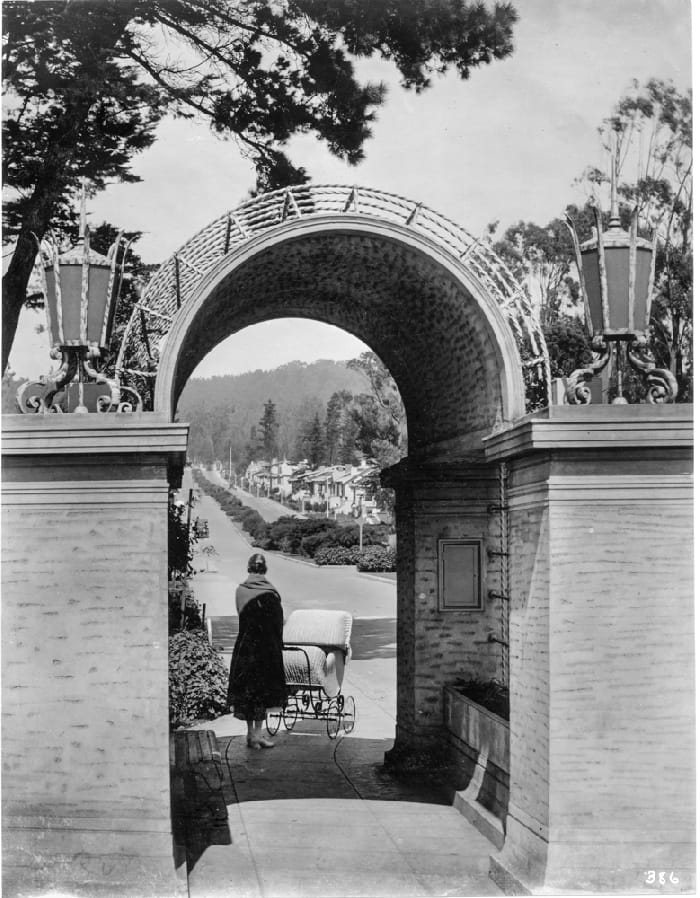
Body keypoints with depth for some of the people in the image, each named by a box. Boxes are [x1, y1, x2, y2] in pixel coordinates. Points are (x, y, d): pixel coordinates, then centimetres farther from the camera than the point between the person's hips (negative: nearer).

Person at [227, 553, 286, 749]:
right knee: (263, 689, 4)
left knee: (246, 689, 10)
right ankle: (257, 733, 4)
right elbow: (278, 623, -7)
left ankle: (251, 733, 14)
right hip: (266, 646, -3)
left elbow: (242, 617, 5)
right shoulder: (270, 593, -11)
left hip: (245, 646, 3)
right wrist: (276, 648, 4)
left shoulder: (240, 591, -2)